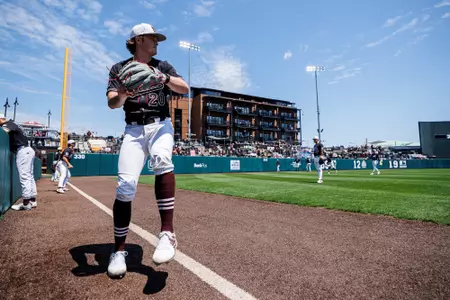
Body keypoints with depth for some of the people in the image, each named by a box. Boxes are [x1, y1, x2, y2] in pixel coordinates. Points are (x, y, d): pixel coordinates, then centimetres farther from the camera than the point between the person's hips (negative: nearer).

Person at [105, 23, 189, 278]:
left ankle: (167, 233, -32)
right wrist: (123, 94, -28)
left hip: (161, 125, 0)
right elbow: (112, 103, -5)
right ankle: (119, 251, 3)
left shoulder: (162, 66, 14)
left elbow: (185, 89, -2)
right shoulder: (120, 68, 9)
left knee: (162, 161, -33)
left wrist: (164, 79, -21)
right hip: (134, 129, 0)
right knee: (126, 185, -12)